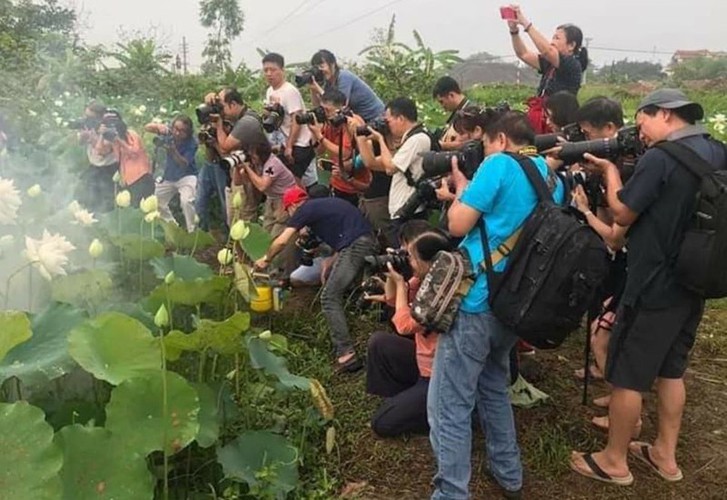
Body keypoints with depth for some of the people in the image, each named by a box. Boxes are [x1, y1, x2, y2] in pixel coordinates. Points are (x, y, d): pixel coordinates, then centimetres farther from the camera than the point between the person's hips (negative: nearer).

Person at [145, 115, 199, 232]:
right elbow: (146, 127, -12)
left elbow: (184, 164, -25)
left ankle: (192, 232, -18)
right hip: (168, 176, 6)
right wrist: (159, 126, -33)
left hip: (186, 176, -6)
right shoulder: (169, 134, -12)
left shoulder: (192, 143, -22)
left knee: (186, 201, -31)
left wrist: (173, 151, -40)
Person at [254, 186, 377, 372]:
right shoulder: (323, 204, 27)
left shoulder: (305, 209, 3)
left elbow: (282, 241, 1)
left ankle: (347, 354, -16)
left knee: (330, 298, -7)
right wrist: (331, 262, 21)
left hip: (356, 246, -9)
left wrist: (265, 259, 18)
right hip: (365, 242, 9)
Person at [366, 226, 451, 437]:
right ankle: (403, 399, 12)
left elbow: (404, 325, -25)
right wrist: (392, 275, -8)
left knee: (382, 423, -6)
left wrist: (400, 282, -19)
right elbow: (392, 299, 11)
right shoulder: (424, 279, -3)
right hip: (425, 363, 9)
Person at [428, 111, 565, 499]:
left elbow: (458, 225, -10)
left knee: (449, 407, -1)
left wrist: (461, 185, 7)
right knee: (494, 387, 26)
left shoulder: (499, 165, -9)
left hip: (477, 301, -8)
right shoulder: (553, 179, 14)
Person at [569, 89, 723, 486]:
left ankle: (614, 461, 19)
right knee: (670, 369, 20)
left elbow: (622, 214, -13)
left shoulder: (660, 158, -19)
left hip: (653, 286, -8)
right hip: (693, 281, 9)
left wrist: (609, 170, 1)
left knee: (626, 376, 5)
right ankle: (665, 455, 32)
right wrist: (627, 169, 5)